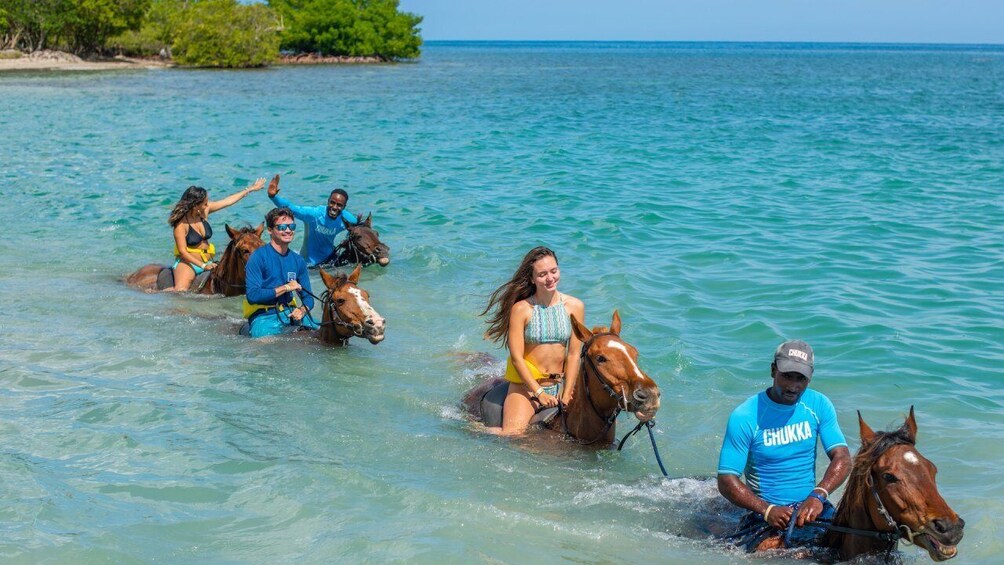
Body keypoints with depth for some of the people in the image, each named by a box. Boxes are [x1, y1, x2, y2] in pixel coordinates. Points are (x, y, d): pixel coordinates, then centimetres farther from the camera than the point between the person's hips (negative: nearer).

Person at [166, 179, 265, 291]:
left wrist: (250, 189, 15)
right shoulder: (181, 224, -18)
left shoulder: (204, 211, -1)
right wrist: (202, 265, -24)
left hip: (207, 262, 7)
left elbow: (228, 201, 9)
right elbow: (182, 251, -19)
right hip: (187, 262, -7)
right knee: (180, 291, -29)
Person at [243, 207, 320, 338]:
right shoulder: (259, 257, -6)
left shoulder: (298, 261, 11)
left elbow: (307, 297, 15)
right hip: (264, 317, -5)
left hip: (292, 313, 5)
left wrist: (302, 310, -8)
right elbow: (252, 295, -15)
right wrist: (285, 288, -13)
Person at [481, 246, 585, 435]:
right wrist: (539, 393, -13)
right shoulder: (521, 309, -10)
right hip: (525, 384, -4)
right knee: (512, 434, -18)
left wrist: (568, 393, -7)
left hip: (558, 385, 4)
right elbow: (516, 357, -11)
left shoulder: (575, 307, -1)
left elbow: (574, 354, -1)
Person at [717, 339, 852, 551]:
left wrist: (818, 495, -24)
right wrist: (768, 510, -27)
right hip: (764, 511, -3)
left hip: (811, 505, 4)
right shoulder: (744, 417, -9)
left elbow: (842, 458, -4)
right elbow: (726, 481, -11)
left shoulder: (819, 405, 3)